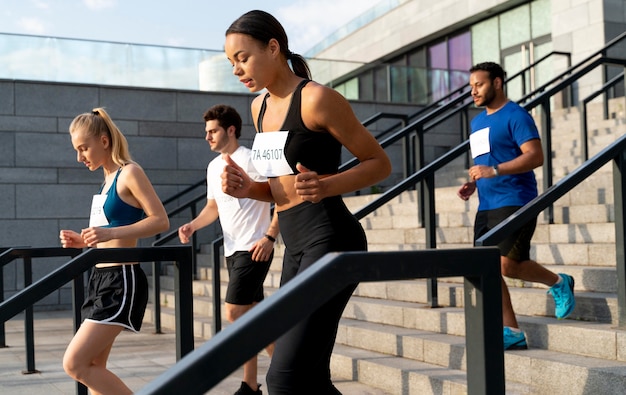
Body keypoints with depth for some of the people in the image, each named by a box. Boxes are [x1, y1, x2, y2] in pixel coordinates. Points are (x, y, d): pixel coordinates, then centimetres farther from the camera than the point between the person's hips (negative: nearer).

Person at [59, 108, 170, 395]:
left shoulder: (130, 173, -9)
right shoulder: (108, 178, 17)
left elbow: (161, 220, -18)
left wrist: (111, 232, -27)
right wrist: (83, 242, 9)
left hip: (122, 280, -9)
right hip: (102, 278, 9)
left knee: (75, 364, -12)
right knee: (93, 368, 10)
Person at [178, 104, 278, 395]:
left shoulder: (250, 160, -12)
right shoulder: (213, 167, 13)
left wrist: (270, 236, -21)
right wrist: (193, 225, 1)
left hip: (254, 248, -9)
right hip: (232, 250, 9)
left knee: (234, 312, -11)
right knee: (252, 314, 11)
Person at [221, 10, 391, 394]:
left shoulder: (316, 98, -10)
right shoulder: (261, 106, 14)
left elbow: (379, 163, -7)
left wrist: (324, 186, -23)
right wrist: (248, 188, 1)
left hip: (331, 239, -9)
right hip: (297, 247, 9)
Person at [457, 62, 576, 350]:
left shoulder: (515, 116, -7)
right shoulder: (478, 121, 19)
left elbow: (536, 156, -17)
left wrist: (494, 171, -26)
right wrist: (472, 184, 10)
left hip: (514, 203, -8)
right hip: (486, 206, 9)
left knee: (508, 264, -16)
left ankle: (558, 283, 12)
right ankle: (512, 332, 6)